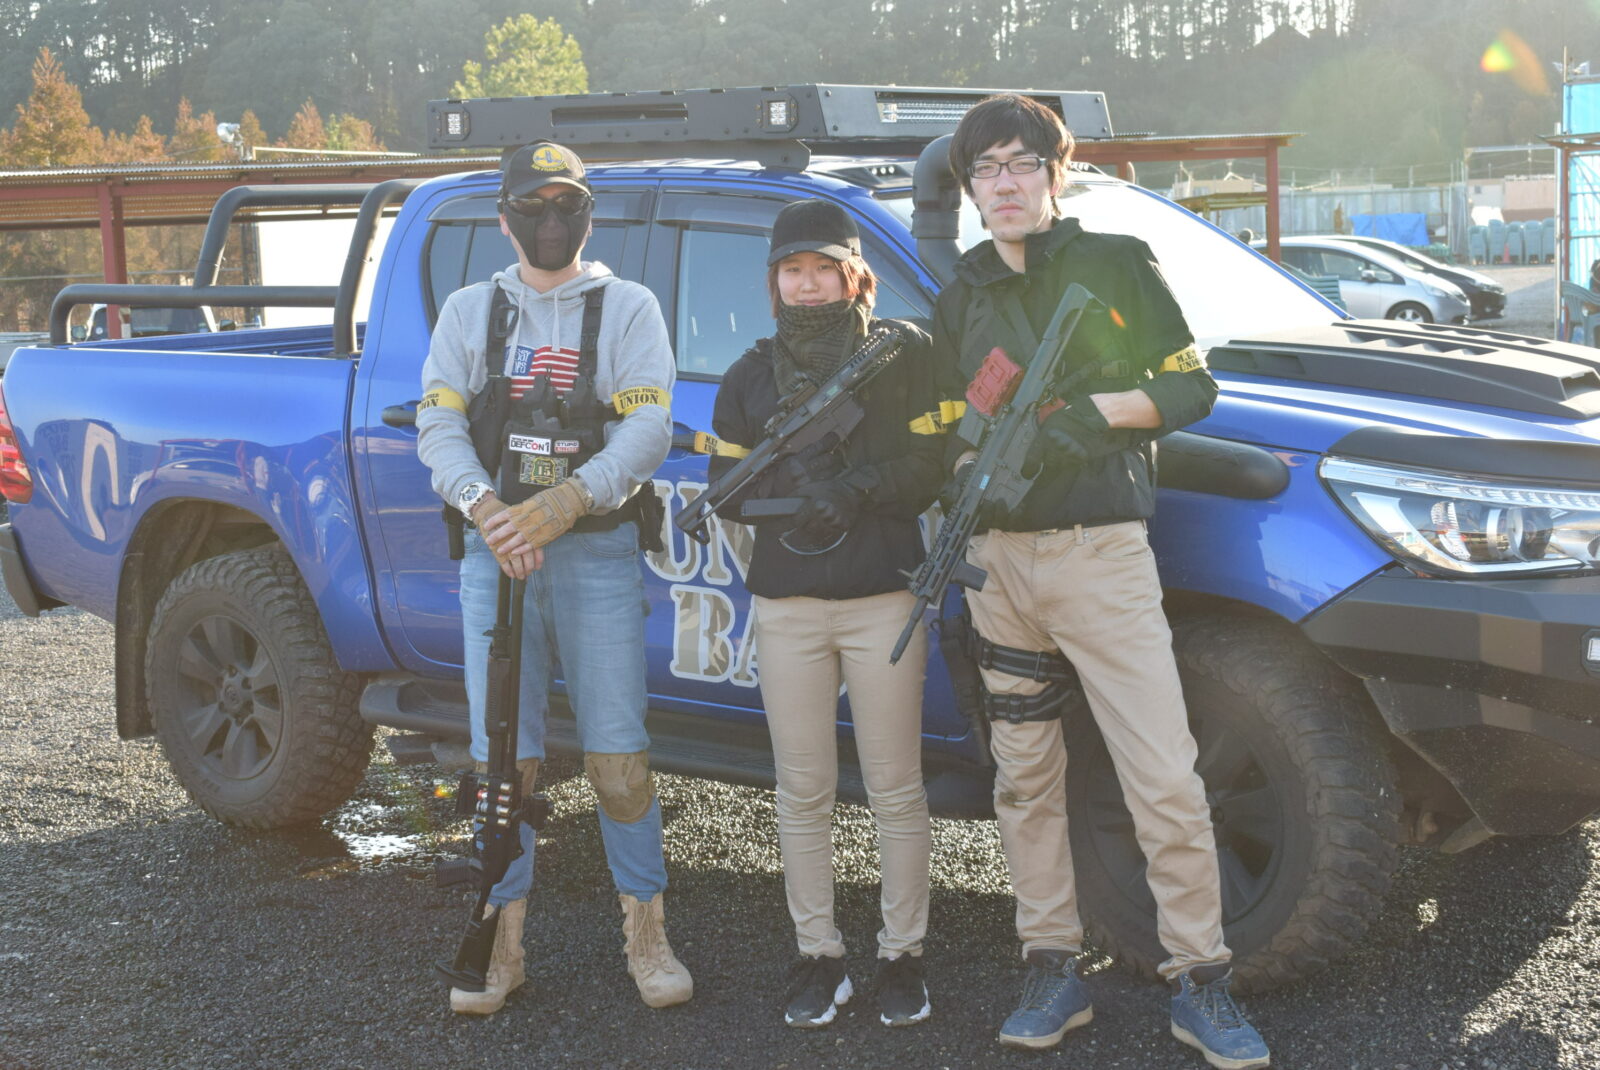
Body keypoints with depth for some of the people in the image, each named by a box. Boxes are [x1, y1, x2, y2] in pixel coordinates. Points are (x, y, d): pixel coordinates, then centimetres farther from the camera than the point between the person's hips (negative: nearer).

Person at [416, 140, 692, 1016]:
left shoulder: (627, 308, 5)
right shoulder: (470, 311, 13)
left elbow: (648, 428, -7)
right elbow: (437, 424, 2)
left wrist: (561, 504, -21)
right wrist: (486, 508, -17)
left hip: (597, 554, -2)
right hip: (495, 554, 2)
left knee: (617, 757, -2)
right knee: (503, 758, 3)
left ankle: (645, 933, 10)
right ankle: (502, 944, 12)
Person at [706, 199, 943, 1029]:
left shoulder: (904, 353, 2)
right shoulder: (752, 375, 12)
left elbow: (931, 470, -4)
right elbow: (724, 489, 8)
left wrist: (855, 484, -19)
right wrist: (790, 478, -11)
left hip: (883, 599, -2)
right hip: (786, 608, 3)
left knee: (895, 790, 0)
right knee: (803, 794, 5)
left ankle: (901, 955, 12)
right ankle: (818, 956, 15)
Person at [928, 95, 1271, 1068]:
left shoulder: (1118, 265, 2)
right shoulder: (963, 300, 15)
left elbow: (1193, 387, 2)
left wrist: (1098, 407, -15)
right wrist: (971, 468, -3)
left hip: (1102, 553, -4)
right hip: (1001, 558, 5)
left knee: (1167, 783, -10)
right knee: (1026, 781, 8)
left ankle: (1201, 984, -1)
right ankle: (1055, 973, 18)